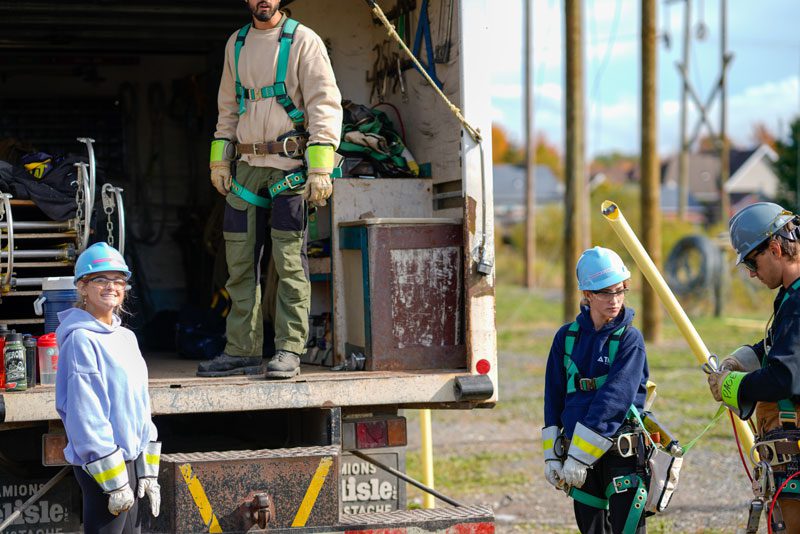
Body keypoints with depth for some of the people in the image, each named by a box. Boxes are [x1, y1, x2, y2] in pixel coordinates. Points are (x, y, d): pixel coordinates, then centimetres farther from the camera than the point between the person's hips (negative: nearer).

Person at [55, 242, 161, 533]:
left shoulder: (126, 337, 13)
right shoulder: (81, 340, -12)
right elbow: (85, 414, -17)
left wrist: (148, 472, 14)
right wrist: (114, 482, -18)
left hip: (131, 457, 8)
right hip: (101, 465, -8)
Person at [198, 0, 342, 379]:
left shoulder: (303, 41, -2)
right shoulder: (236, 44, 16)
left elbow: (325, 104, -7)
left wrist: (320, 168, -14)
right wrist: (219, 160, 15)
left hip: (289, 165, -6)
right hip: (247, 166, 6)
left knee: (289, 262, -7)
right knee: (240, 261, 5)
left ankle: (289, 351, -3)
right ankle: (241, 351, 10)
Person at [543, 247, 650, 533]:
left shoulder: (629, 339, -7)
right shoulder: (567, 336, 7)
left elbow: (613, 401, -15)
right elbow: (554, 399, 11)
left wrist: (579, 456, -18)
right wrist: (552, 455, 6)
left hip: (621, 455, -5)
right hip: (579, 452, 5)